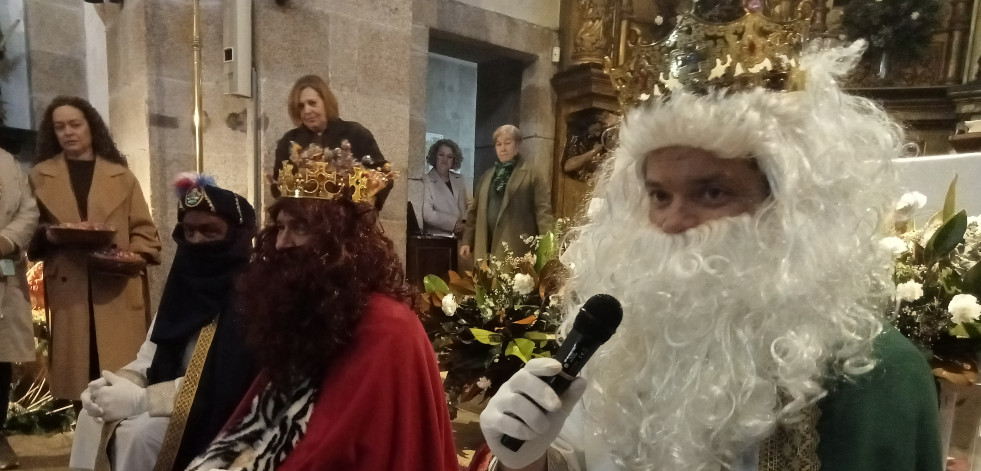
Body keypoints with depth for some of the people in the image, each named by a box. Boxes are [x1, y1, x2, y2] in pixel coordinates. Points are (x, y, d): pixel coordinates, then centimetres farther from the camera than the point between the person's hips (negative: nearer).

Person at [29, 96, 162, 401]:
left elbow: (145, 231, 7)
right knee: (76, 370, 2)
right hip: (68, 291, 1)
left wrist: (134, 257, -12)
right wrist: (46, 236, -10)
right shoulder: (39, 176, 14)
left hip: (118, 292, -1)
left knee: (125, 374, -3)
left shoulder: (121, 176, 12)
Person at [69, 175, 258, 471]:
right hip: (179, 402, 8)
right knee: (93, 416, -1)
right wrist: (117, 383, -11)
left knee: (138, 432, -22)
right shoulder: (184, 283, 5)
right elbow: (150, 359, 10)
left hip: (220, 414, -7)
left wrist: (140, 399, -22)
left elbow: (226, 384, -24)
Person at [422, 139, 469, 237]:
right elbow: (427, 214, -10)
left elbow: (468, 206, 13)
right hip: (437, 237, -4)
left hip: (461, 237, 4)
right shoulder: (426, 181, -2)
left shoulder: (460, 180, 14)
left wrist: (465, 223, -5)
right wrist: (454, 223, -13)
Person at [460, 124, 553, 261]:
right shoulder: (487, 176, 18)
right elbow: (475, 210, 20)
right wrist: (467, 241, 15)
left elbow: (543, 210, -6)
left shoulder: (532, 175, 1)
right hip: (486, 250, 5)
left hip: (516, 251, -5)